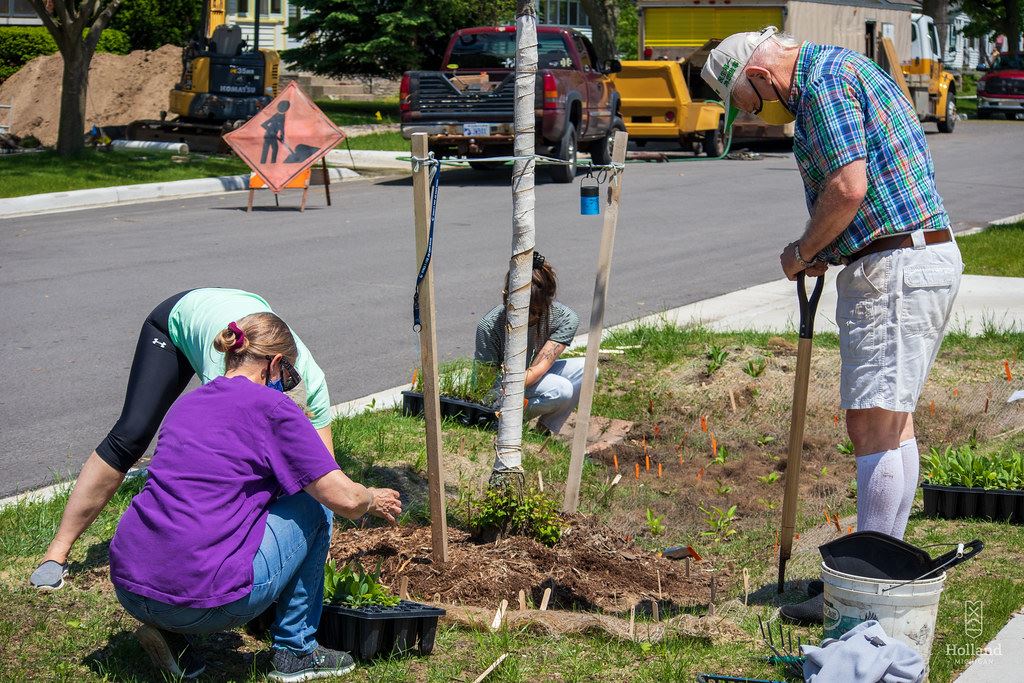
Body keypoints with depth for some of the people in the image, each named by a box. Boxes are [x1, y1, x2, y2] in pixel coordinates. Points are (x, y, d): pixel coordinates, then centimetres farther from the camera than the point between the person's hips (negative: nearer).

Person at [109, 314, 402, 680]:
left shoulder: (185, 403, 20)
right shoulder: (272, 407, -2)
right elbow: (344, 499, -6)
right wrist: (374, 499, 19)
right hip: (201, 599, -7)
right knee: (314, 508, 13)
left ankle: (169, 631, 16)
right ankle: (295, 651, 19)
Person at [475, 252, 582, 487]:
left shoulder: (565, 319, -23)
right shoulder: (489, 326, -29)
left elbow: (537, 370, -30)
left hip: (534, 380, 5)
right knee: (561, 390, -32)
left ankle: (546, 432, -7)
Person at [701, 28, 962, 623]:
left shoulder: (823, 82, -12)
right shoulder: (843, 68, 20)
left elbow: (848, 187, -22)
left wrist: (803, 252, -7)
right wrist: (824, 252, 9)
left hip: (894, 270, -11)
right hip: (927, 258, 11)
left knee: (873, 423, -8)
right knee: (893, 419, 16)